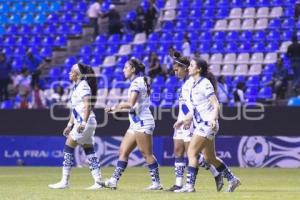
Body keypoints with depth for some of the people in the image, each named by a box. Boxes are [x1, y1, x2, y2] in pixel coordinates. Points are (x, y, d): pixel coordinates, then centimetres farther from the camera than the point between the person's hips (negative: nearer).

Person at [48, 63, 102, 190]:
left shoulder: (83, 86, -12)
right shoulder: (76, 87, 17)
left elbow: (88, 105, -21)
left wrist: (84, 122, -29)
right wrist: (70, 124, 24)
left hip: (85, 123, -10)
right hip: (80, 123, 10)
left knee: (68, 149, -6)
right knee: (89, 152, 7)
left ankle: (65, 181, -4)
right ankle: (98, 181, 4)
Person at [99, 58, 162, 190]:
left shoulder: (137, 82, -12)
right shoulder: (136, 82, 17)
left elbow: (130, 104, -22)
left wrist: (115, 107, -10)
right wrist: (116, 109, 14)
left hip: (142, 122, -10)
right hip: (136, 123, 10)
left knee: (147, 154, -6)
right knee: (123, 151, 5)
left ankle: (156, 183, -1)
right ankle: (114, 181, 2)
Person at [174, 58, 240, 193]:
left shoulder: (205, 84, -12)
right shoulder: (195, 84, 14)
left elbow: (216, 105, -17)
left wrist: (213, 118, -32)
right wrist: (185, 120, 21)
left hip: (207, 124, -9)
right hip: (200, 124, 9)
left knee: (191, 152, -12)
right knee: (210, 158, 12)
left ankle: (190, 185, -12)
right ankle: (232, 179, 22)